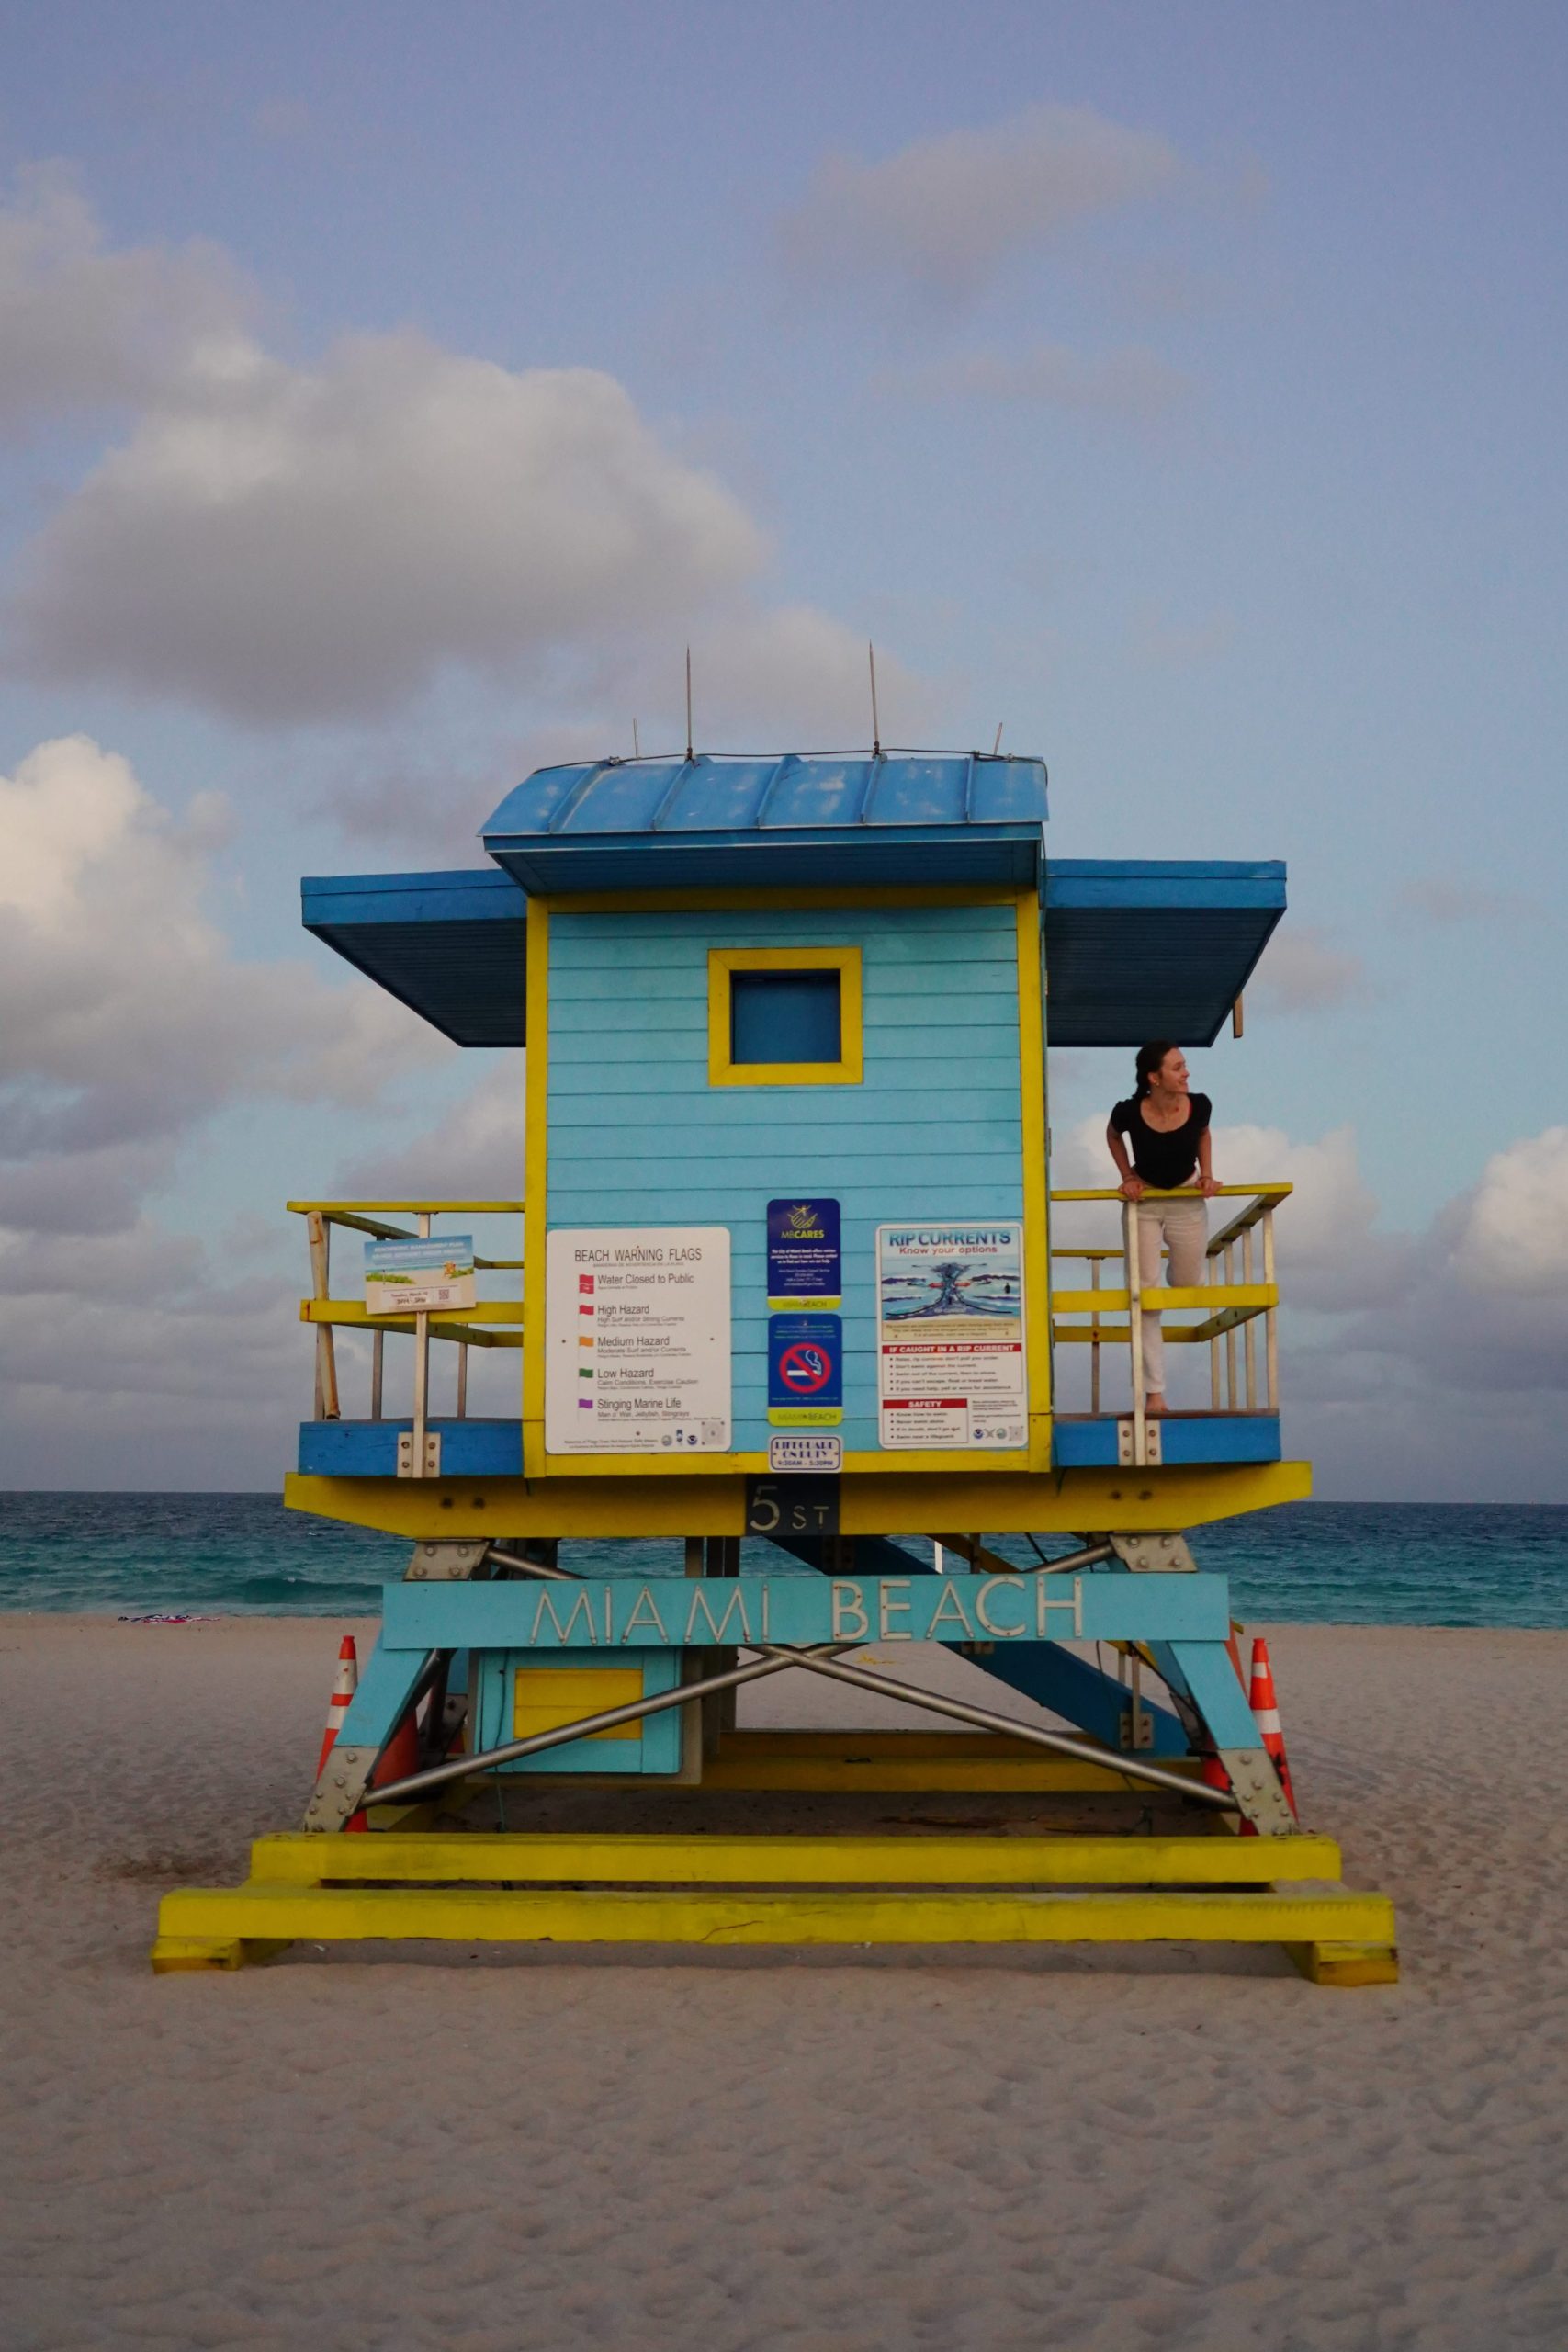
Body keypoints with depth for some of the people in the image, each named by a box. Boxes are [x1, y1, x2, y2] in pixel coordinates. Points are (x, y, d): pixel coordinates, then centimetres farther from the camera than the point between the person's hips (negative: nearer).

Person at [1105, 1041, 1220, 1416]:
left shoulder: (1199, 1105, -19)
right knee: (1146, 1294, -5)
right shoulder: (1129, 1112, -25)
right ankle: (1154, 1392, 0)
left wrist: (1207, 1173, -5)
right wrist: (1127, 1176, -6)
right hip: (1144, 1201, -2)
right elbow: (1112, 1136, 1)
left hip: (1187, 1200, 2)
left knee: (1188, 1285, 12)